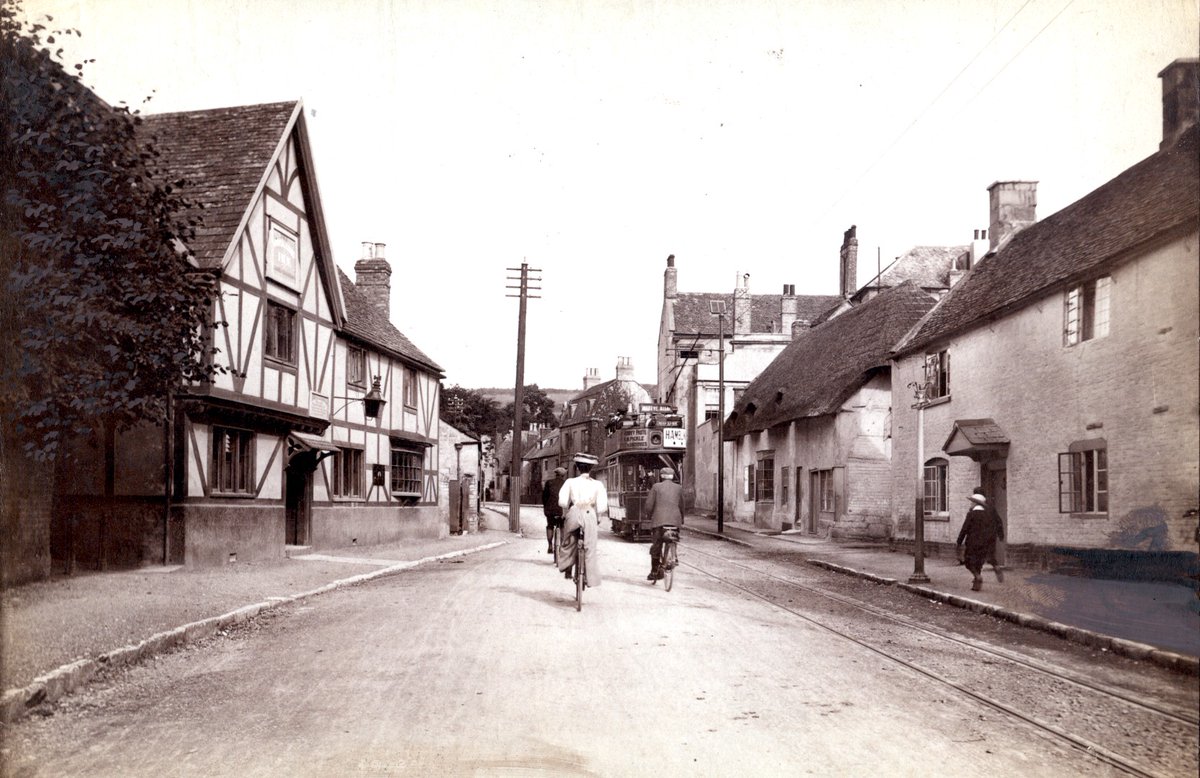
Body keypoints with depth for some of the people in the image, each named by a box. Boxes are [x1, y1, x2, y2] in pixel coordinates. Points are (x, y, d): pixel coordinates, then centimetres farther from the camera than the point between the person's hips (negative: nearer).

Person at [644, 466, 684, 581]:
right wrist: (682, 520, 29)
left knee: (656, 546, 4)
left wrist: (650, 516, 18)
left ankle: (654, 571, 4)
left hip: (659, 520, -1)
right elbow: (681, 506, 16)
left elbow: (649, 505, 1)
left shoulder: (656, 487, 6)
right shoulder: (678, 488, 12)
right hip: (675, 520, 2)